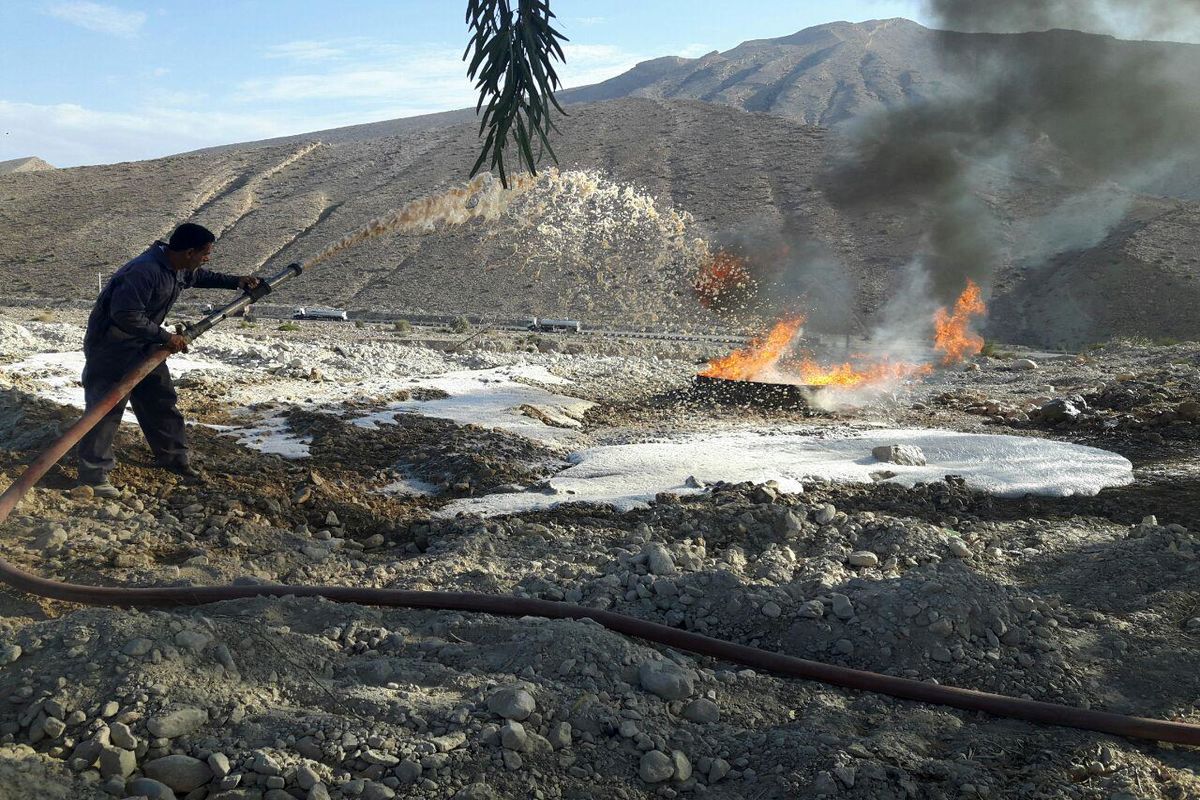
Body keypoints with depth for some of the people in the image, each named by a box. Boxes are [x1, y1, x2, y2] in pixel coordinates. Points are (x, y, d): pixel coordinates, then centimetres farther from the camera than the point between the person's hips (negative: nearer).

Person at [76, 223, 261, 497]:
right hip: (110, 347, -9)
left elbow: (201, 277, 21)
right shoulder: (144, 272, -32)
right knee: (106, 408, -5)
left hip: (144, 343, 9)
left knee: (161, 399, 14)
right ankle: (93, 474, 5)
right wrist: (166, 337, -29)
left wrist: (236, 281, 12)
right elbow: (126, 317, -35)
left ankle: (172, 455, 28)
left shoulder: (181, 269, -2)